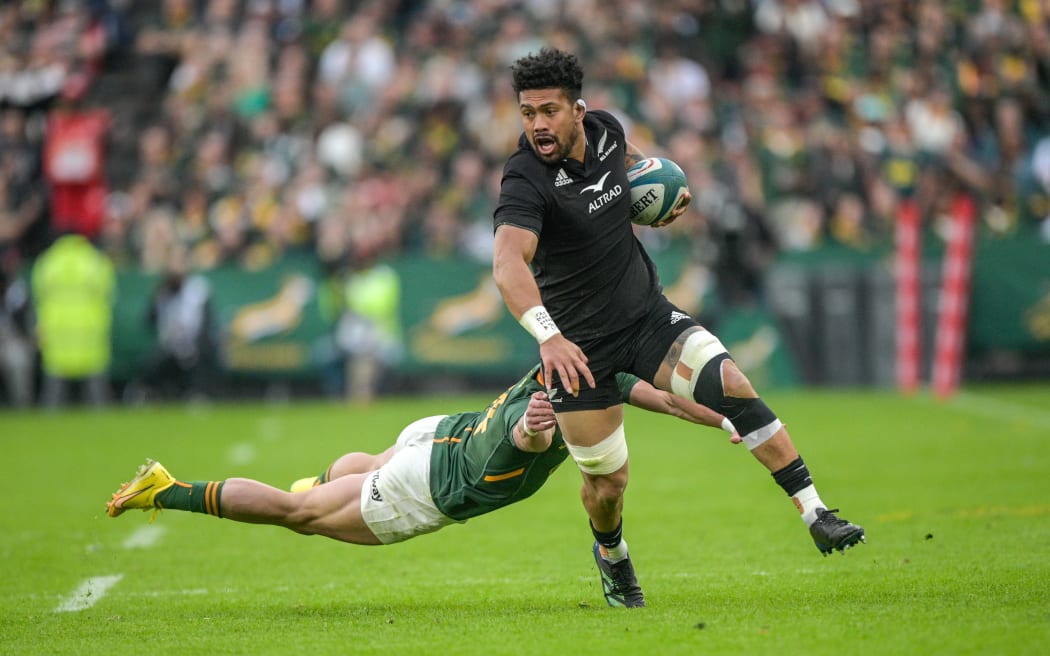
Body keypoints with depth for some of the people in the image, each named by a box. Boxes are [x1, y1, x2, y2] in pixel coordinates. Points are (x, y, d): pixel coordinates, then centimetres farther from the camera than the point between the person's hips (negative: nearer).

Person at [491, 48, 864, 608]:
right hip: (578, 345, -4)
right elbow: (508, 263, -42)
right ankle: (611, 555, 39)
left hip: (649, 317, 4)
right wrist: (548, 336, -57)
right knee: (607, 479, 2)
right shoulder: (526, 182, -24)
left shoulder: (605, 130, -4)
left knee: (731, 384, -20)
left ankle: (815, 515, -17)